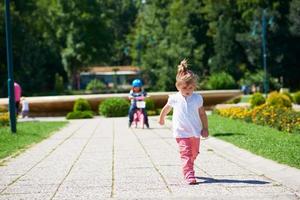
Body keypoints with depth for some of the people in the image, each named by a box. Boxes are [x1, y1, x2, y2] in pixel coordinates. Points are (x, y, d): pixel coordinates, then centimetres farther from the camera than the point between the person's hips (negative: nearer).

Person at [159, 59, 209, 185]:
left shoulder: (197, 98, -1)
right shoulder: (174, 99, -2)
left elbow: (202, 114, 6)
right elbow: (166, 109, 16)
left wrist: (205, 128, 3)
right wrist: (161, 119, 29)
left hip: (195, 132, 3)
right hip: (181, 133, -3)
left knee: (193, 154, 14)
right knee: (186, 154, -14)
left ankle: (187, 169, 37)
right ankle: (189, 175, -19)